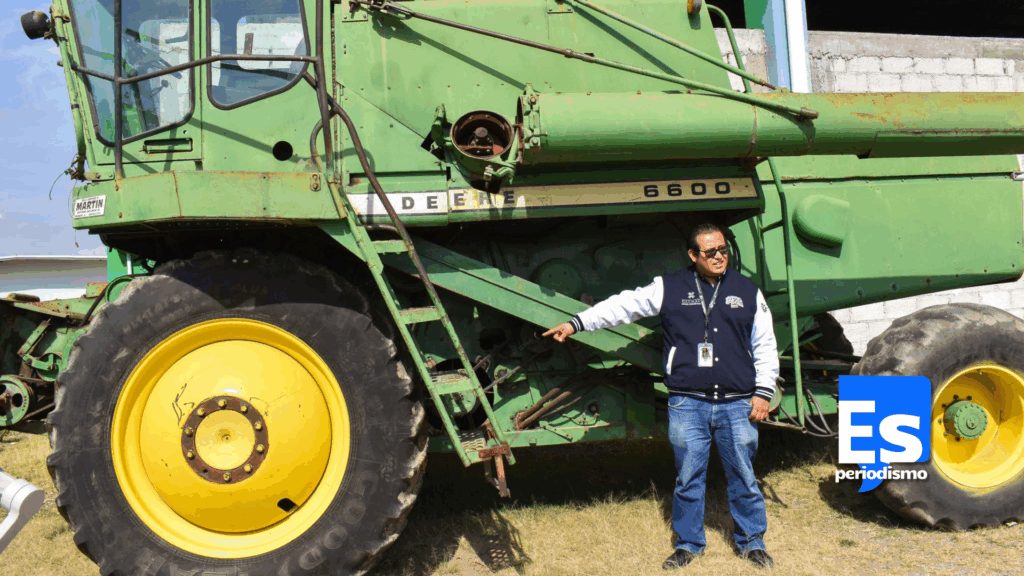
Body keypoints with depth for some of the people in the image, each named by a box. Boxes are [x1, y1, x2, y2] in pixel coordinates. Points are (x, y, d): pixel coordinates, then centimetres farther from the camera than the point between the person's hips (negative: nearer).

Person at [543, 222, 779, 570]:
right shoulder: (669, 289, 4)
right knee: (688, 478, 8)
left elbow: (765, 346, 11)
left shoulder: (748, 292, 8)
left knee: (743, 477, 9)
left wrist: (763, 392, 5)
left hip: (737, 404, 1)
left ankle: (752, 542, 29)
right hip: (687, 404, 0)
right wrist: (577, 323, -3)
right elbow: (624, 306, 3)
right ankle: (688, 544, 26)